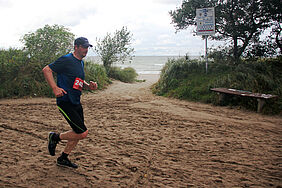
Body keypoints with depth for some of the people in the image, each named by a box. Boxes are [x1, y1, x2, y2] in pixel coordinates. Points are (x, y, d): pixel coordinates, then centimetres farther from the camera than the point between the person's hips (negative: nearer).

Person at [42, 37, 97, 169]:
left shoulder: (81, 63, 14)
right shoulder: (66, 60, -13)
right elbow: (46, 70, -14)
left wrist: (88, 86, 5)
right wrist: (55, 88, -24)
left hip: (76, 103, 9)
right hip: (65, 102, -9)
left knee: (78, 132, 14)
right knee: (82, 133, -10)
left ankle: (63, 158, 31)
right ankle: (55, 137, 13)